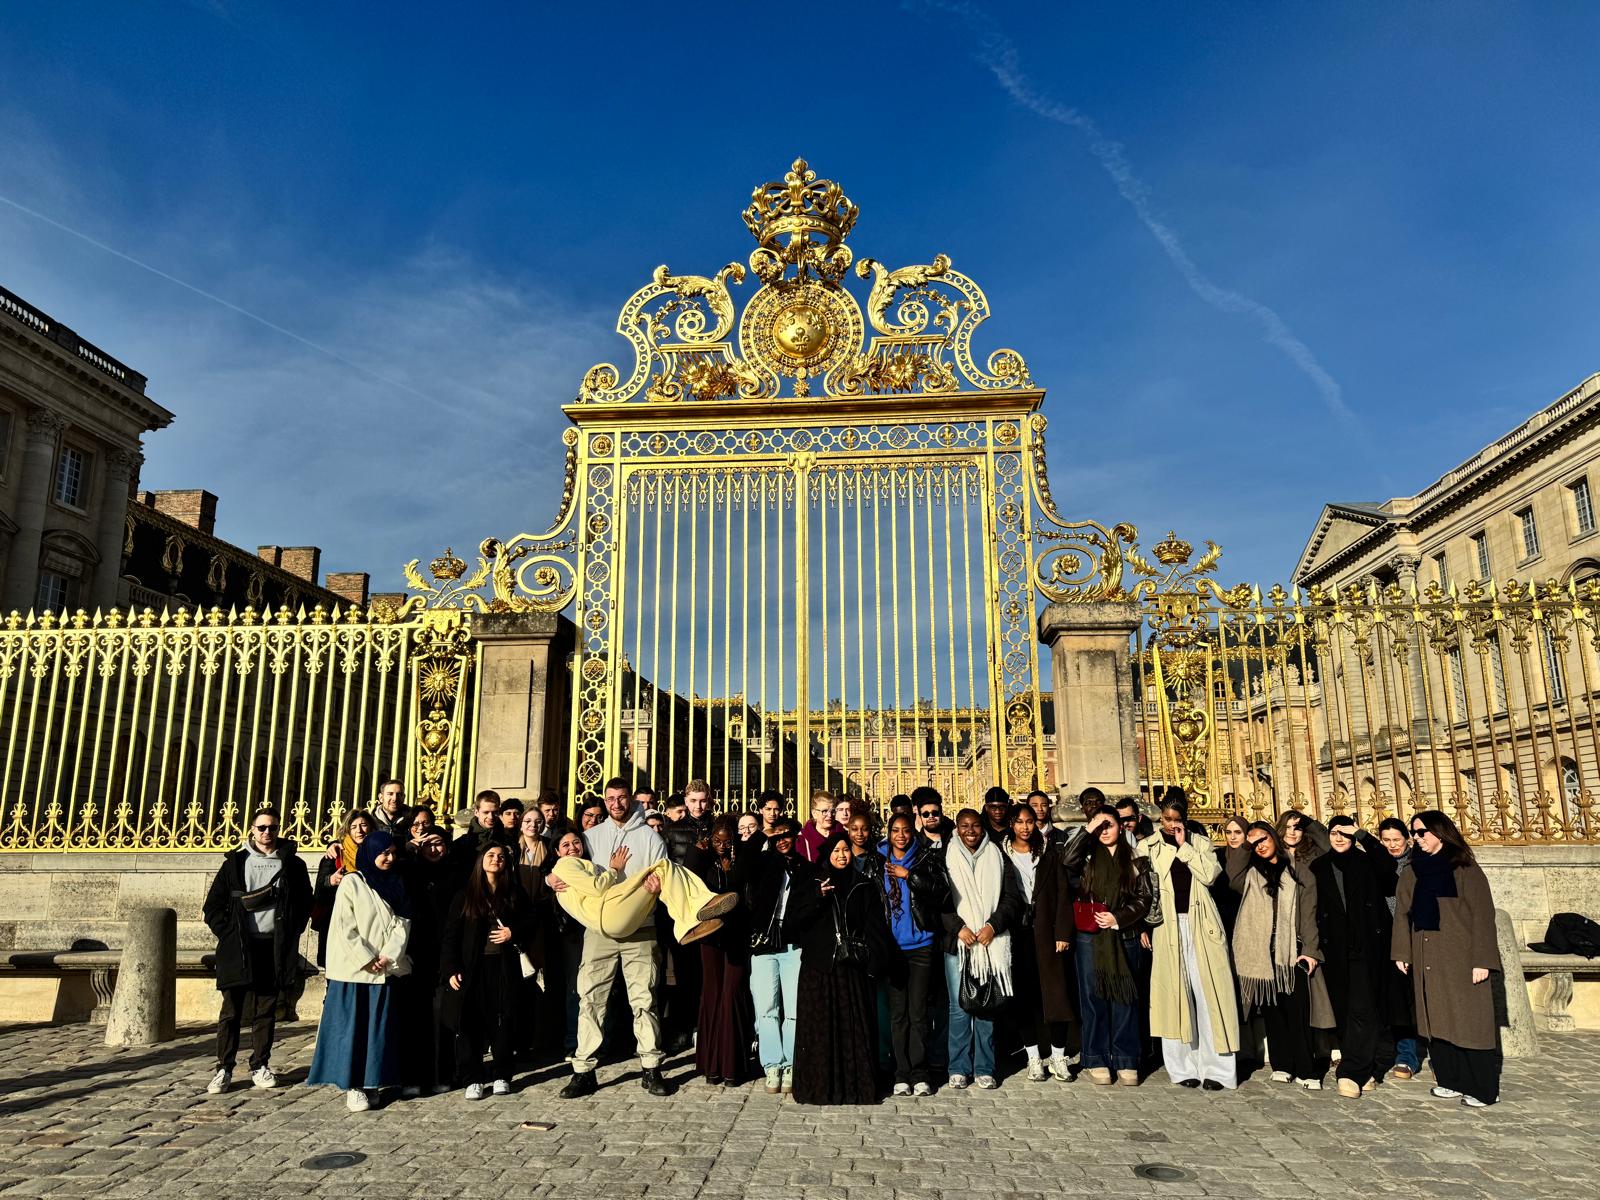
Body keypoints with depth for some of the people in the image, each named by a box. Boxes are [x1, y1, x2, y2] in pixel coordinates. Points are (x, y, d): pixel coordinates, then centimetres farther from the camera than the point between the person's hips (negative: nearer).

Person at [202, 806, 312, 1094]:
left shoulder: (292, 864, 6)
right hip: (239, 948, 0)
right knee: (231, 1010, 0)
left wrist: (289, 936, 2)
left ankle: (260, 1066, 15)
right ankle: (224, 1068, 7)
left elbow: (305, 904, 10)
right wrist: (228, 934, -3)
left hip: (274, 948, 1)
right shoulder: (235, 862, 6)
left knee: (265, 1011, 6)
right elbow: (213, 905, 6)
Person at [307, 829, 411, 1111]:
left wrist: (388, 956, -10)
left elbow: (403, 922, 4)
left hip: (386, 970, 4)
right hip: (354, 970, -4)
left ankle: (372, 1080, 16)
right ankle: (352, 1085, 5)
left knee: (379, 1027, 6)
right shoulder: (352, 883, -3)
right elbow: (345, 927, -8)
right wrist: (367, 959, -12)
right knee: (352, 1026, -1)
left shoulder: (397, 884, 11)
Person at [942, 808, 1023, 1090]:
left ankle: (984, 1068, 14)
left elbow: (1013, 899, 6)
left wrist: (993, 925, -7)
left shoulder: (996, 859, 10)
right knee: (959, 1007, -2)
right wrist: (958, 927, -10)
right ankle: (959, 1068, 9)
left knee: (987, 1005, 3)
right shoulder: (947, 859, 5)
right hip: (957, 943, -1)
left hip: (991, 943, 1)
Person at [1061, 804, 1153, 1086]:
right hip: (1089, 936, 0)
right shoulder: (1086, 855, 5)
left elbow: (1144, 898, 4)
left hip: (1124, 936, 1)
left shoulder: (1135, 859, 7)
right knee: (1093, 997, 3)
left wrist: (1119, 918, -8)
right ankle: (1096, 1060, 11)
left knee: (1124, 998, 4)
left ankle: (1126, 1061, 13)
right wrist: (1087, 832, -13)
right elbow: (1067, 862, -16)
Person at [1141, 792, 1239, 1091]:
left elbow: (1210, 875, -6)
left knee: (1209, 995, -3)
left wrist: (1184, 846, -7)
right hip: (1166, 928, -1)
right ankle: (1183, 1068, 8)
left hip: (1201, 927, 1)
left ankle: (1216, 1068, 1)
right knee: (1174, 996, 0)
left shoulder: (1201, 844, 12)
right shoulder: (1148, 847, 8)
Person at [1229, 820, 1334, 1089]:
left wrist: (1310, 950, -7)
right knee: (1272, 1011, 5)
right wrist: (1245, 846, -1)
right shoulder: (1251, 875, 14)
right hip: (1262, 953, 2)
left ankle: (1306, 1070, 3)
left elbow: (1308, 916, 3)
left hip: (1293, 953, -2)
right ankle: (1282, 1066, 14)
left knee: (1298, 1013, -5)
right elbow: (1232, 875, -9)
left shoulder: (1300, 875, 8)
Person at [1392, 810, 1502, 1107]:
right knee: (1437, 1020, 8)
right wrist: (1402, 952, 3)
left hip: (1460, 958, -5)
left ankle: (1481, 1088, 8)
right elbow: (1402, 913, 10)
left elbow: (1482, 914, -9)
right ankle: (1451, 1079, 18)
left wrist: (1482, 960, -14)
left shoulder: (1465, 869, -5)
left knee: (1468, 1018, -2)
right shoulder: (1412, 873, 11)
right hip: (1427, 958, 5)